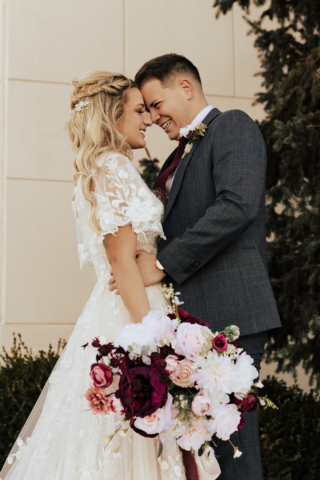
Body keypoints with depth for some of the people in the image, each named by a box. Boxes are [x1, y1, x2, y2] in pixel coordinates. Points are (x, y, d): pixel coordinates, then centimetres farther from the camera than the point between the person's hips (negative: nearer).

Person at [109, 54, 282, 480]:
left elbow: (238, 204, -18)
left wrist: (164, 263, -17)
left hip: (229, 311, -9)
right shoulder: (180, 155, 24)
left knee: (231, 444, -7)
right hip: (195, 316, 9)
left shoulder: (233, 126, -2)